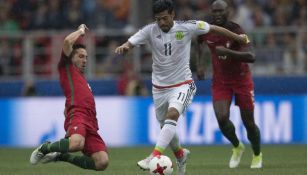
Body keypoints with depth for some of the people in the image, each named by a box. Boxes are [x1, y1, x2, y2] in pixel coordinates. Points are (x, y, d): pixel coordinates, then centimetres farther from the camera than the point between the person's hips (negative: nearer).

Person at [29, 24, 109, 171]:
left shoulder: (82, 79, 36)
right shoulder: (67, 68, 15)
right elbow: (67, 41, 1)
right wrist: (80, 31, 17)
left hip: (90, 122, 8)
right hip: (77, 115, -8)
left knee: (102, 163, -13)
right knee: (77, 143, -40)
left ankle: (61, 156, 7)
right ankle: (45, 148, -8)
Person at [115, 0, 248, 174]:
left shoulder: (186, 27, -11)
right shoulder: (150, 31, -8)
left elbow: (213, 28, 0)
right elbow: (130, 44, -16)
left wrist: (237, 37, 9)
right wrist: (123, 47, -41)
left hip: (182, 84, -3)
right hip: (160, 87, 3)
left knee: (172, 114, -29)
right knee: (166, 127, 13)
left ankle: (155, 156, -37)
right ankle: (180, 154, 43)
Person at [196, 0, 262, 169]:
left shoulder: (236, 31, -23)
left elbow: (251, 57, -35)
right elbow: (199, 43, 18)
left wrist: (227, 52, -43)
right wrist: (199, 64, 7)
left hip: (241, 79, -3)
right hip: (220, 81, 3)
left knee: (248, 122, 4)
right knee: (222, 118, -17)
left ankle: (257, 155, 32)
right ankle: (237, 147, 14)